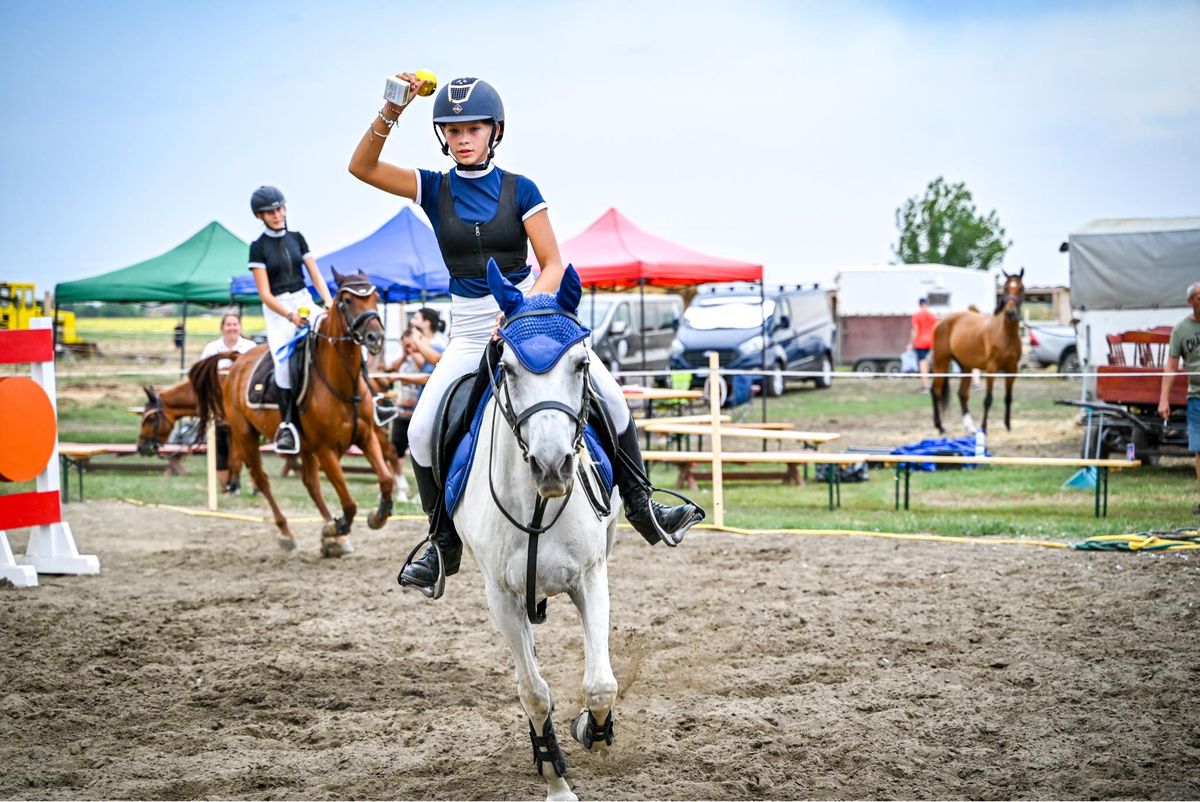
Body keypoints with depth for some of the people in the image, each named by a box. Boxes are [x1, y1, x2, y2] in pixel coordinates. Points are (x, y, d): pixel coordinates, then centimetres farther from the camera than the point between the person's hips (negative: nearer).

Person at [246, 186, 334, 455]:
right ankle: (287, 424, -2)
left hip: (304, 301, 4)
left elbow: (315, 275, 8)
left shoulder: (296, 238, 10)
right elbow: (265, 293, -8)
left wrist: (328, 301, -10)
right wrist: (290, 316, -20)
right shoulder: (258, 247, -3)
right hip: (277, 309, -4)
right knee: (284, 365, -14)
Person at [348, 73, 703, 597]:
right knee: (421, 431, -14)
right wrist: (392, 111, -23)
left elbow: (553, 265, -7)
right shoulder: (434, 189, 1)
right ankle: (443, 544, 3)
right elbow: (361, 167, -9)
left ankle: (641, 505, 2)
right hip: (470, 332, 1)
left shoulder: (520, 190, -3)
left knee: (610, 397, -15)